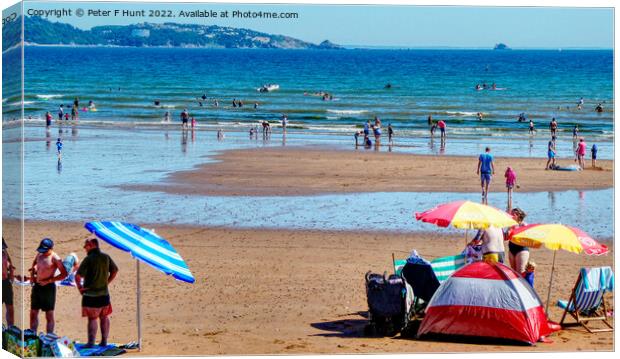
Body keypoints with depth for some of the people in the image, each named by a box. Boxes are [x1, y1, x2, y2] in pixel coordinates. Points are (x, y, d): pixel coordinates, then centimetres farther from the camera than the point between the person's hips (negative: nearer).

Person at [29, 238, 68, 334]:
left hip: (48, 287, -7)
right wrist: (32, 274, 13)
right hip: (37, 286, 7)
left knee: (49, 315, -2)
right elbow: (34, 263, 30)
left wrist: (49, 281, -17)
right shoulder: (39, 255, 7)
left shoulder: (54, 258, -13)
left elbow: (64, 274, -14)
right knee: (33, 313, 11)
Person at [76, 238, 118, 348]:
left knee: (92, 318, -2)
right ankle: (104, 341, 18)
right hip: (104, 293, 6)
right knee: (104, 317, 13)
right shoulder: (106, 257, 4)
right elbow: (115, 271, 16)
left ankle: (91, 342, -1)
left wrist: (79, 287, -6)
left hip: (91, 294, -6)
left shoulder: (89, 259, -15)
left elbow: (78, 276, -20)